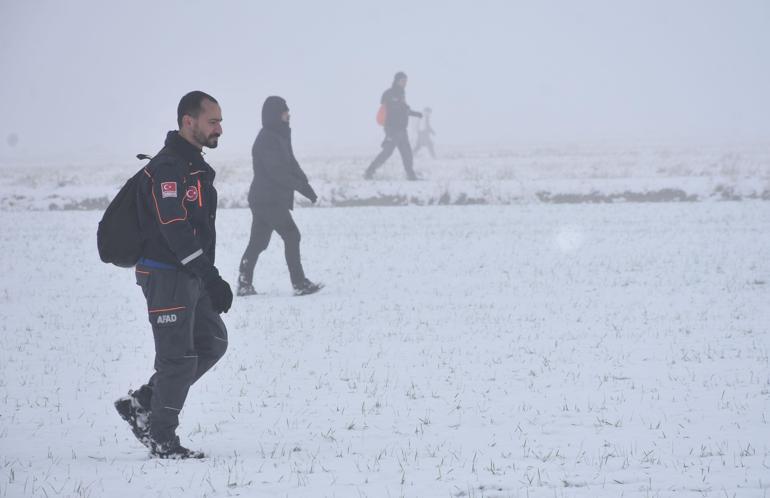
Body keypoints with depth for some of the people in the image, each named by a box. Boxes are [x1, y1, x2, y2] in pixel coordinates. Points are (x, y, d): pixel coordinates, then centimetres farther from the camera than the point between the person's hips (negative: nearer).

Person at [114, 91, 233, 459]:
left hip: (191, 275, 10)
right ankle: (161, 438, 7)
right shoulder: (166, 168, -17)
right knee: (178, 356, -5)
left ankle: (141, 403, 18)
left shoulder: (195, 166, 15)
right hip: (166, 275, -10)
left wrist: (208, 277, 21)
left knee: (212, 343, 13)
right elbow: (175, 229, -25)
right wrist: (211, 278, -27)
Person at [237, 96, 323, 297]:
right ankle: (300, 284, -8)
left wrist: (305, 185, 4)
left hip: (262, 199, 10)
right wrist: (303, 187, -19)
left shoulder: (280, 136, 14)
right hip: (269, 200, -10)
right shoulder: (267, 140, -17)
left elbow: (290, 164, 17)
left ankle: (244, 284, 16)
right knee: (291, 236, -8)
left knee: (258, 242, 12)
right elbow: (277, 172, -22)